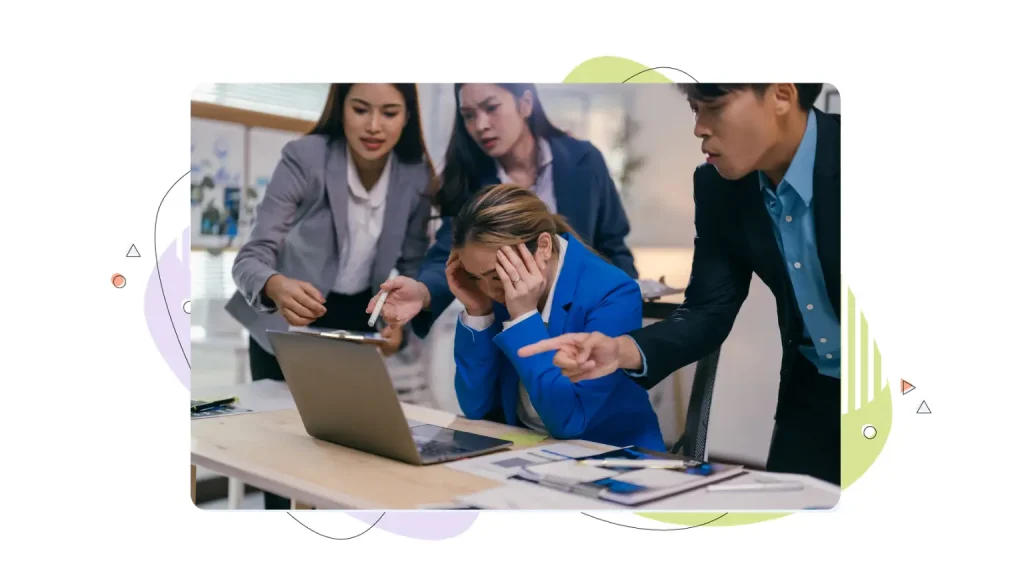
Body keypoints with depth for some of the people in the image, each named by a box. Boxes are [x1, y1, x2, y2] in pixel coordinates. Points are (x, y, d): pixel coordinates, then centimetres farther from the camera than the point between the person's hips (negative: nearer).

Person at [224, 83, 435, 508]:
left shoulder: (417, 175, -12)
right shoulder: (304, 158, -23)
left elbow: (413, 265, -2)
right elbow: (252, 256, -28)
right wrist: (277, 287, -52)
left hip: (359, 323, 3)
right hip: (288, 324, -3)